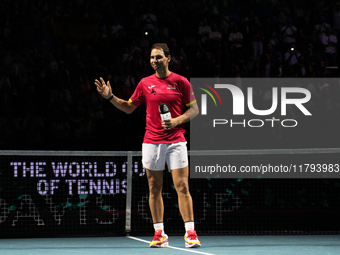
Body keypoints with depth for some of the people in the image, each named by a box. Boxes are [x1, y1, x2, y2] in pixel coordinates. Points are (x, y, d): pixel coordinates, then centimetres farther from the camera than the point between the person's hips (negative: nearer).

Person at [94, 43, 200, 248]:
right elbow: (129, 107, 18)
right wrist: (110, 97, 6)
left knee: (182, 186, -9)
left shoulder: (181, 82, 1)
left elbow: (194, 109, 4)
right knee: (154, 188, 4)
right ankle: (160, 235, 10)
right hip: (152, 142, 3)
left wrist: (177, 120, -12)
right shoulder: (145, 83, 9)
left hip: (176, 141, -3)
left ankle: (190, 234, -8)